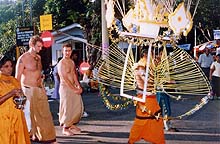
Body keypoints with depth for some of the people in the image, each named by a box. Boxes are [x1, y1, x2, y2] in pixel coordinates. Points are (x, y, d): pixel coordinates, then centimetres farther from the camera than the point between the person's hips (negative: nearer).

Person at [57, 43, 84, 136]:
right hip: (65, 88, -8)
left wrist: (78, 86, -6)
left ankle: (72, 125, 26)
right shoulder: (61, 63, -14)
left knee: (78, 107, 11)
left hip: (73, 87, 8)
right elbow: (65, 79, -17)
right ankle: (65, 129, 9)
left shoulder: (72, 62, 12)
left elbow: (74, 74, 8)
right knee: (67, 108, -3)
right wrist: (75, 89, -16)